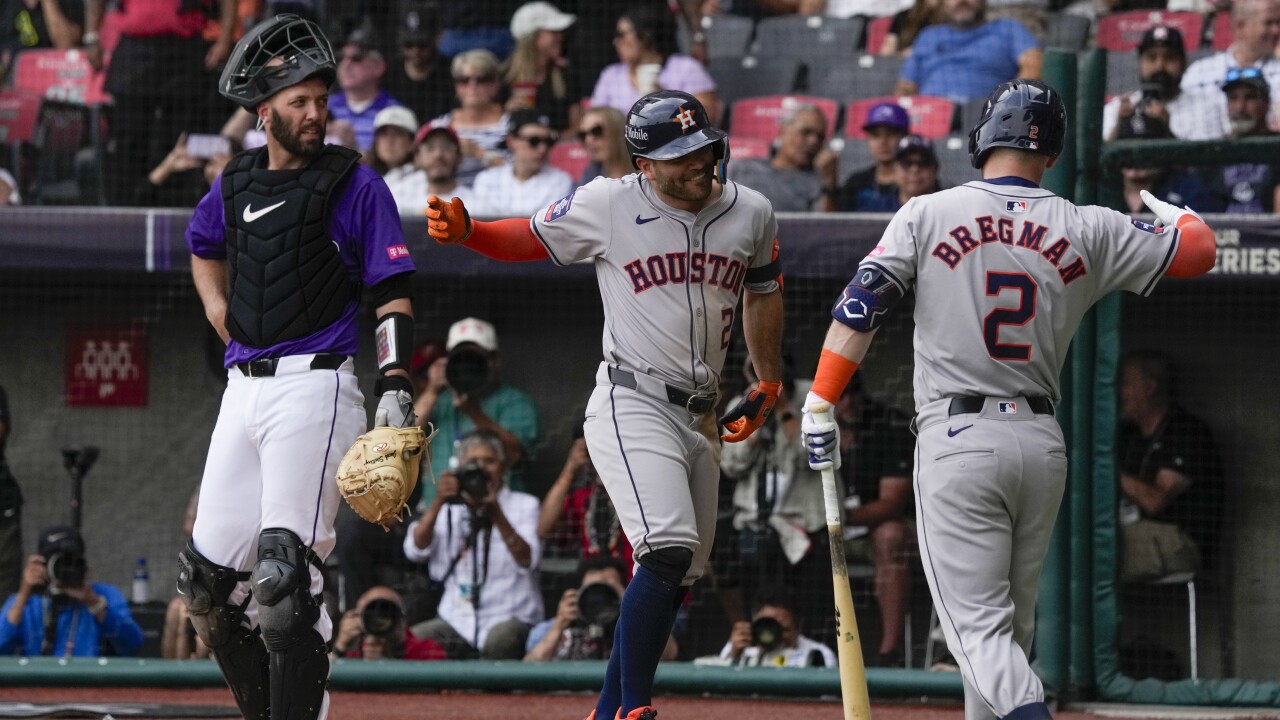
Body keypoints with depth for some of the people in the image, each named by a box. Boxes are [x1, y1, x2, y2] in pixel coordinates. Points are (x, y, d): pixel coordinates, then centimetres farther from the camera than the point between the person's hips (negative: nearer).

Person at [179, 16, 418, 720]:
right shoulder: (236, 183, 13)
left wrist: (395, 387, -16)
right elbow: (203, 246, 36)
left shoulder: (354, 183, -2)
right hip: (243, 390, 6)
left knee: (285, 568, -17)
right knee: (209, 575, 6)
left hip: (314, 386, -6)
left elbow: (393, 294, -5)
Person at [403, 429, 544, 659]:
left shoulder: (524, 505, 7)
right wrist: (438, 502, -17)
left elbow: (526, 561, -13)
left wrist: (496, 514, -27)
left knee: (500, 639, -36)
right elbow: (415, 550, -4)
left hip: (511, 618, -2)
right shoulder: (450, 509, 14)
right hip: (457, 621, 2)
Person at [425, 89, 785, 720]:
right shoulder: (608, 206, -7)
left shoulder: (750, 214, 5)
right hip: (631, 405, -6)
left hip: (701, 418, 6)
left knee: (677, 577, 8)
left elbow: (763, 294, 23)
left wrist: (768, 386, 24)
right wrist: (464, 230, -13)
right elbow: (530, 239, 6)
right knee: (668, 550, -24)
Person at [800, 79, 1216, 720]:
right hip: (1044, 444, 3)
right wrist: (1178, 215, 38)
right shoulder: (1088, 232, 6)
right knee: (1010, 626, 17)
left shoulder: (928, 215, -1)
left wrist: (819, 405, -3)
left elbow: (860, 306, -7)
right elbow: (1198, 251, 15)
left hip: (957, 443, -3)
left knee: (978, 625, -8)